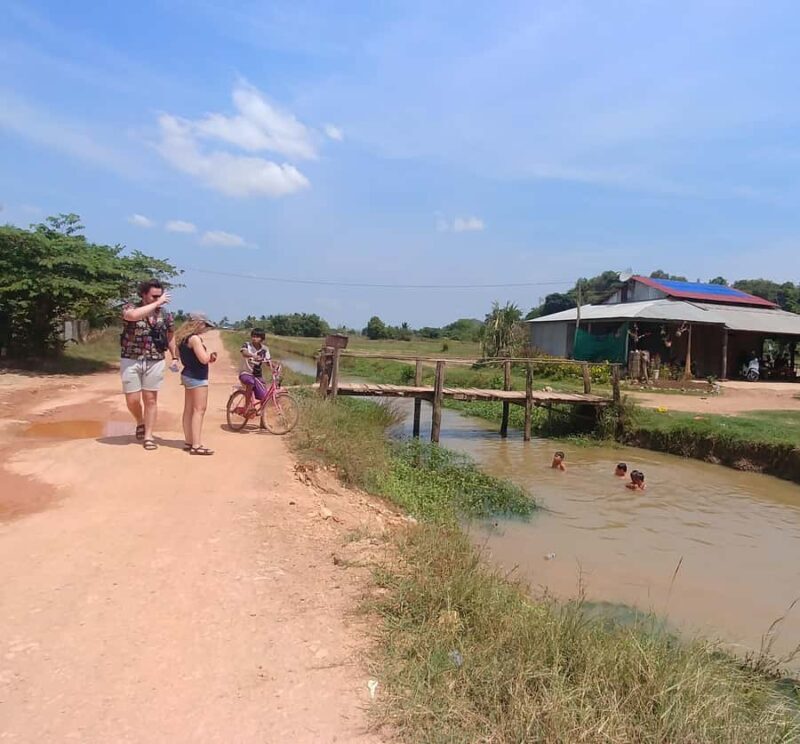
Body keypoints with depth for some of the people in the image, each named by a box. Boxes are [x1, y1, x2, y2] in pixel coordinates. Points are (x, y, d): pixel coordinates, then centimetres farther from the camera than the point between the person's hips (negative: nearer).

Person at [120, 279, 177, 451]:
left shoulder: (164, 314, 5)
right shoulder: (130, 308, -5)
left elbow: (170, 336, 17)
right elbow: (134, 315, -31)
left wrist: (175, 357, 8)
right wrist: (156, 304, -25)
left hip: (155, 362, 2)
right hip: (131, 361, -2)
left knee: (151, 399, 4)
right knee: (132, 400, 0)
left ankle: (148, 436, 12)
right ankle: (140, 423, 30)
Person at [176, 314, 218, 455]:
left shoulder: (183, 338, 12)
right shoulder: (195, 338, -17)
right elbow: (204, 359, -24)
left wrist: (209, 357, 10)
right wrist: (210, 355, -3)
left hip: (187, 375, 10)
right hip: (197, 377, -10)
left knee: (189, 409, 13)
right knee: (199, 410, -8)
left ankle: (189, 441, 21)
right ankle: (196, 445, -10)